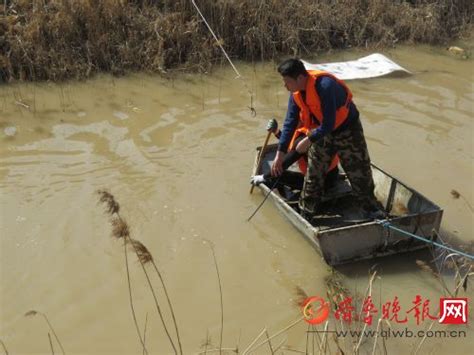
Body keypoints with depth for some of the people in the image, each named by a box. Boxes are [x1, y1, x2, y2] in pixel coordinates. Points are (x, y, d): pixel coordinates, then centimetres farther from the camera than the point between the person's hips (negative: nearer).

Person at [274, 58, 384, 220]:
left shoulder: (325, 86, -35)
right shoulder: (296, 93, -11)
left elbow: (328, 124, -33)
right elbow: (290, 122, -5)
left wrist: (309, 140, -22)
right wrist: (280, 153, -6)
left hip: (347, 129, -6)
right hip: (322, 132, 6)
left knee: (360, 172, 5)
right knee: (313, 176, 8)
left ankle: (371, 208, 25)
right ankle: (306, 215, 20)